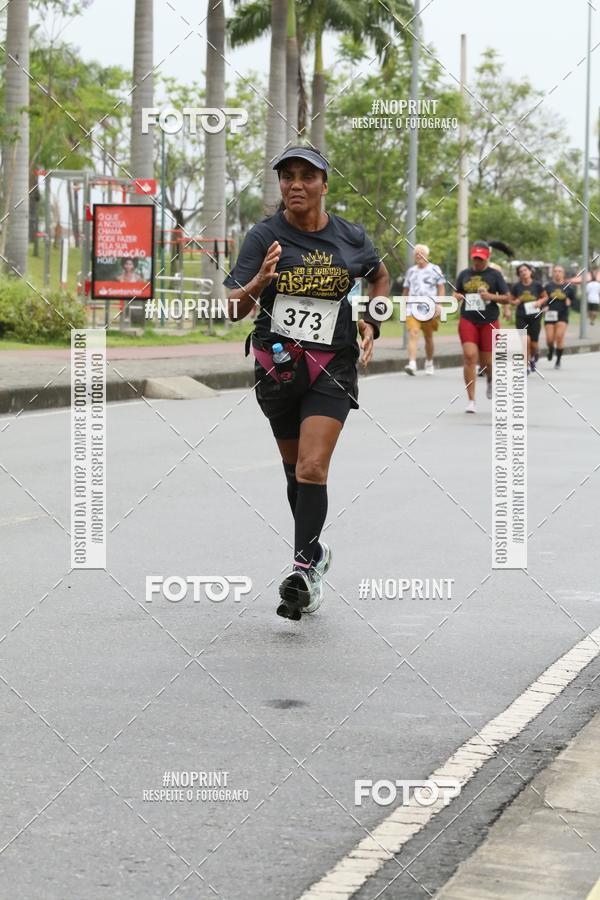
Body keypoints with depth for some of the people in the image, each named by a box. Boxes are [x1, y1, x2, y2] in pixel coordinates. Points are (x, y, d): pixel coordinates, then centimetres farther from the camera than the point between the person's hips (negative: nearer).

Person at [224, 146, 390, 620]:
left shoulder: (351, 237, -1)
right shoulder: (264, 236, -7)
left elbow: (381, 276, 21)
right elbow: (234, 309, -15)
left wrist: (373, 322, 7)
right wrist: (260, 281, -35)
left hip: (332, 367, -1)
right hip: (277, 365, 1)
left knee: (313, 469, -16)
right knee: (295, 470, 15)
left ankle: (303, 569, -16)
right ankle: (315, 551, 36)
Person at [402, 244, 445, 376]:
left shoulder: (434, 269, 4)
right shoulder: (411, 271, 15)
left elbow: (441, 288, 2)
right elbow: (406, 289, 21)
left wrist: (438, 305, -8)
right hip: (412, 309, 1)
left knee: (428, 337, 10)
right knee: (413, 334, -17)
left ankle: (429, 363, 28)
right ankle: (412, 364, -28)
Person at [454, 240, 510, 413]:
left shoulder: (495, 275, 2)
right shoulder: (464, 274, 10)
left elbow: (507, 298, 2)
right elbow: (456, 293, 22)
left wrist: (491, 296, -15)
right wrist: (458, 296, -2)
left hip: (489, 322, -1)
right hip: (468, 320, 1)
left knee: (486, 361, 4)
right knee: (469, 356, -14)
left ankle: (490, 379, 43)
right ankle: (471, 400, -10)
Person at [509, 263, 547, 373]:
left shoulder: (536, 285, -3)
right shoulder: (516, 286, -1)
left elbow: (545, 297, 10)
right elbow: (511, 300, 10)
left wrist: (540, 301, -10)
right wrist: (515, 302, -11)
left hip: (535, 316, 0)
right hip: (521, 317, 0)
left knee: (533, 343, 2)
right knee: (526, 339, -18)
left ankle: (533, 357, 37)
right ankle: (527, 364, -3)